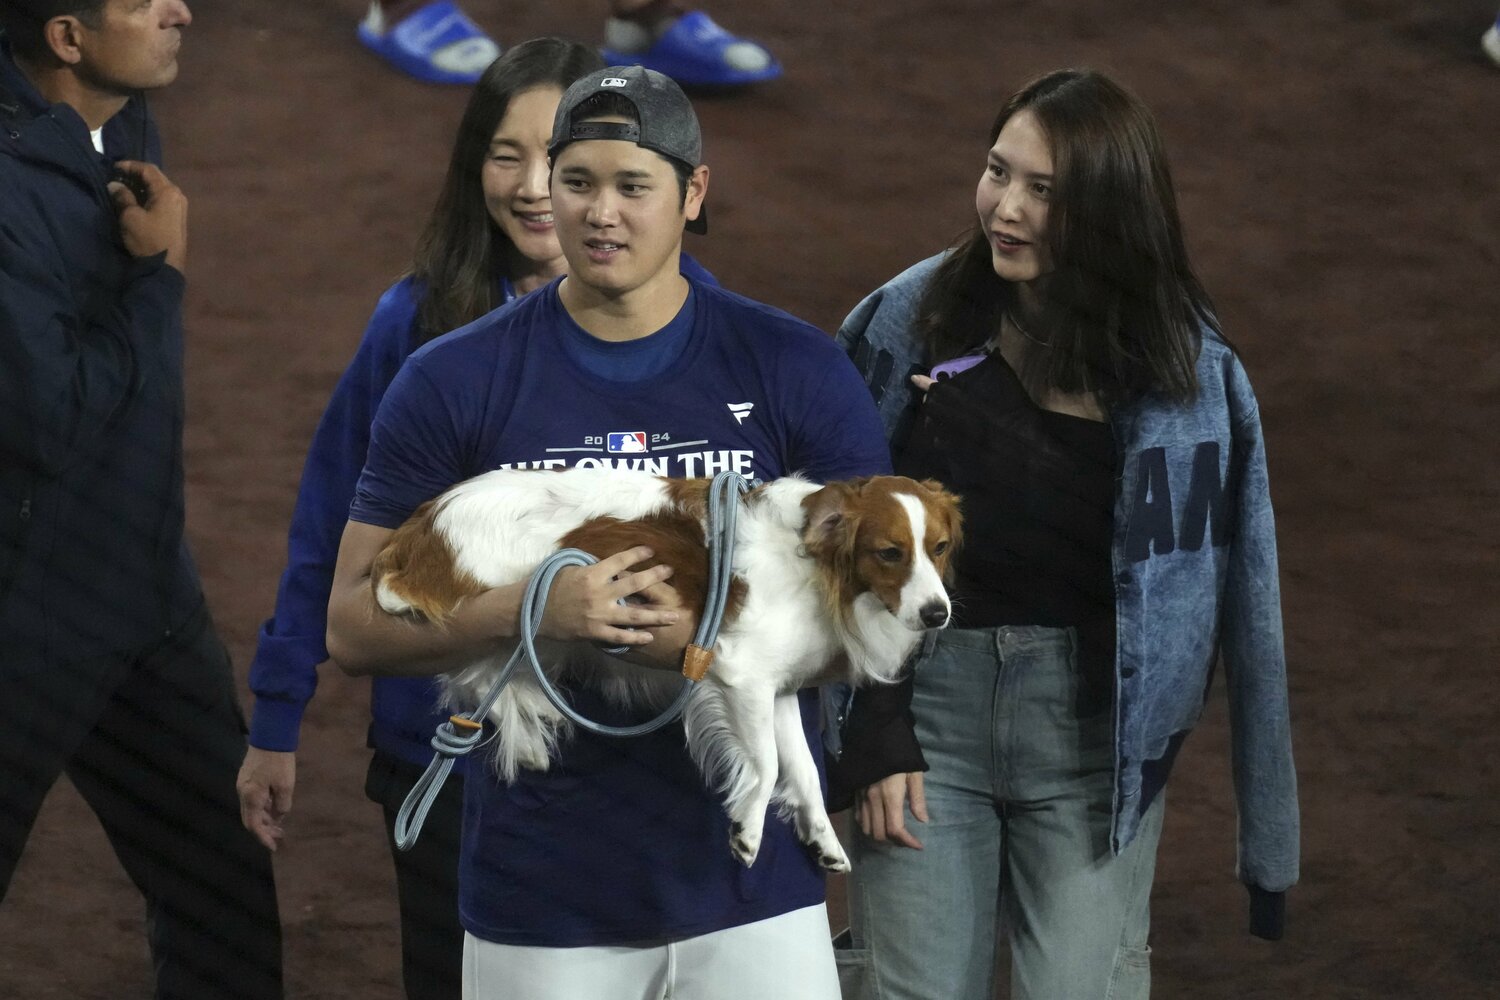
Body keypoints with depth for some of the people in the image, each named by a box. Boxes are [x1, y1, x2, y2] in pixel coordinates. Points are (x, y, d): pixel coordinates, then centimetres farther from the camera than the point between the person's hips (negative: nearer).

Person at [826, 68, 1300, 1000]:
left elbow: (1231, 591, -1)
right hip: (928, 704, 1)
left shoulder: (1185, 368, -4)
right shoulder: (911, 321, -4)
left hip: (1092, 725, 0)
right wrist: (872, 737, -6)